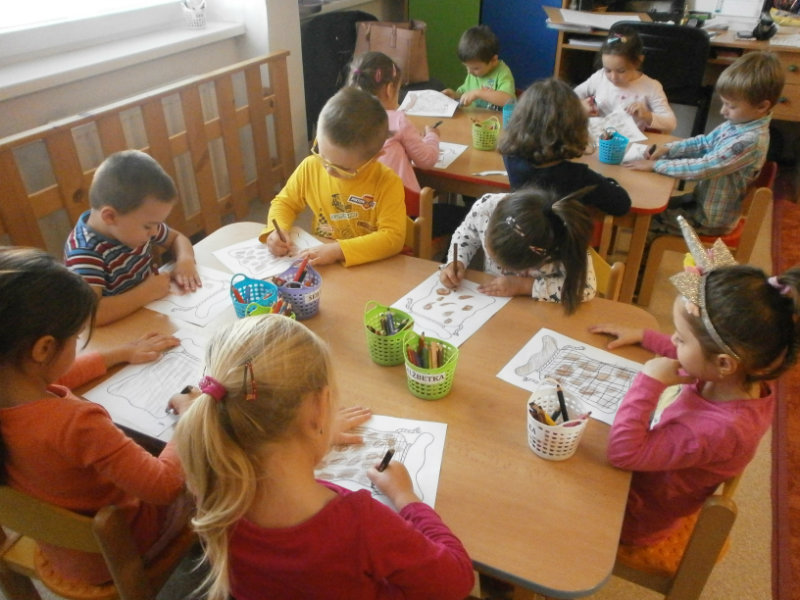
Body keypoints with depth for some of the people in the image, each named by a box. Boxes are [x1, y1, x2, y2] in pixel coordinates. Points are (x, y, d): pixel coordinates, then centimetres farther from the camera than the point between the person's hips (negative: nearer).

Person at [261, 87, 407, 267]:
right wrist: (276, 230, -8)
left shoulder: (387, 184, -14)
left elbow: (393, 237, -19)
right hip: (318, 266, 2)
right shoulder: (311, 167, -2)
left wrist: (338, 250, -26)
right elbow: (284, 202, 12)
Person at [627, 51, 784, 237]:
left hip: (710, 220, -8)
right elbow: (704, 142, 8)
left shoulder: (749, 141, -30)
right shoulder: (737, 124, -5)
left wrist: (656, 165, -25)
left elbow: (702, 168, -31)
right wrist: (668, 148, -6)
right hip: (703, 199, 8)